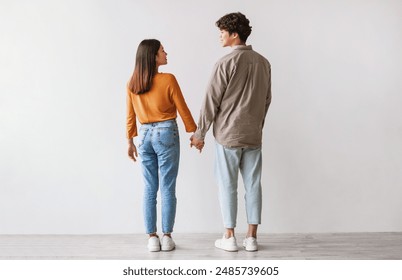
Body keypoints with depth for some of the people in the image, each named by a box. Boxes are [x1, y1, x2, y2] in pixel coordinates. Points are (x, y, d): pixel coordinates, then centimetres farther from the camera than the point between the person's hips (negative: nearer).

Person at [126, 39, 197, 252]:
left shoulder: (132, 83, 3)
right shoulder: (168, 80, -10)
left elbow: (130, 115, 8)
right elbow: (183, 110, -4)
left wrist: (130, 141, 17)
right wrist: (195, 133, 8)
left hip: (145, 135, 4)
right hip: (166, 134, -4)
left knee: (150, 190, 9)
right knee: (167, 188, 3)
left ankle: (152, 238, 12)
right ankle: (167, 237, 9)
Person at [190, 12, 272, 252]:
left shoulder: (226, 63, -12)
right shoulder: (263, 62, 5)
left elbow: (211, 101, -10)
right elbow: (266, 100, 12)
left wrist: (200, 134, -1)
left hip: (228, 135, -5)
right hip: (254, 136, 5)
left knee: (228, 186, 5)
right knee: (253, 185, 9)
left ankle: (230, 237, 13)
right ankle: (252, 237, 15)